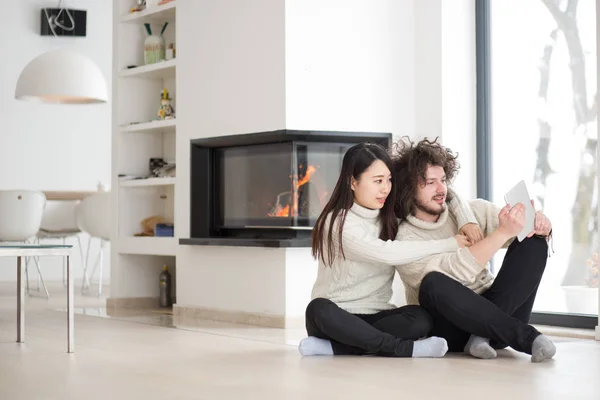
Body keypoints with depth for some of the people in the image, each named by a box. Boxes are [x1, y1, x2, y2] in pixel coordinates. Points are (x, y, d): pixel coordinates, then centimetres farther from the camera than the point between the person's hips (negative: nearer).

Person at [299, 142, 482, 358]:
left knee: (421, 318, -26)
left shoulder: (391, 216, 7)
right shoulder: (337, 222, -13)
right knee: (319, 309, -38)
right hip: (338, 317, -5)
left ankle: (332, 346, -27)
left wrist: (467, 220, -6)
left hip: (374, 316, 5)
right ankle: (403, 348, -33)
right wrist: (450, 244, -21)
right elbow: (386, 253, -26)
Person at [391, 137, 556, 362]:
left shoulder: (474, 211, 5)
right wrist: (503, 232, -33)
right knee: (434, 284, -36)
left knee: (534, 242, -12)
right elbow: (457, 272, -26)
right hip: (450, 328, -4)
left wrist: (539, 225, -24)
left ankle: (484, 334, -22)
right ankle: (525, 336, -29)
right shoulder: (403, 240, -11)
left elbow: (523, 230, 1)